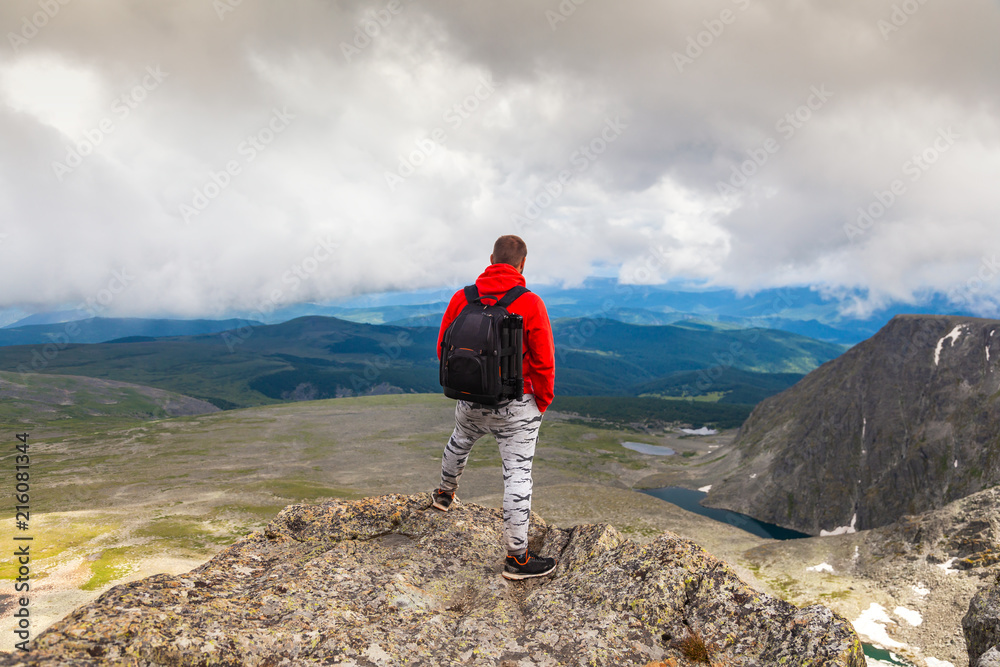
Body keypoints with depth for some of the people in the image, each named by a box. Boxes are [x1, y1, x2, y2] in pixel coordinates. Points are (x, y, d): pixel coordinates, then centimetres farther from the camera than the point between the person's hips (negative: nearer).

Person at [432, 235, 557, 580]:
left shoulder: (461, 298, -5)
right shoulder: (531, 304, -16)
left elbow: (444, 350, 3)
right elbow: (543, 362, -15)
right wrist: (542, 402, 1)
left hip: (470, 401, 4)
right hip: (517, 408, -4)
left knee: (459, 442, 32)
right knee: (517, 474, 3)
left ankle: (445, 494, 58)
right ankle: (517, 558, 11)